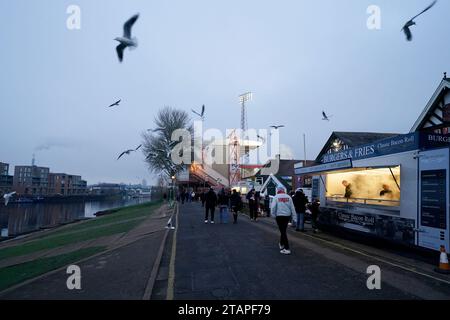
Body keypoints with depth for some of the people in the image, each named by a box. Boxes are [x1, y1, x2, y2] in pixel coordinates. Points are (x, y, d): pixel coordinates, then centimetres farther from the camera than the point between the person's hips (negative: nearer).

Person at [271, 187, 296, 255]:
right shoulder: (288, 197, 5)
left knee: (283, 231, -1)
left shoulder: (276, 197, -4)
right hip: (287, 215, 4)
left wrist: (273, 214, 0)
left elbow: (273, 207, -13)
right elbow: (292, 207, 4)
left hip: (279, 216, -4)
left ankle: (287, 249, -6)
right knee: (284, 230, 21)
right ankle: (281, 244, 39)